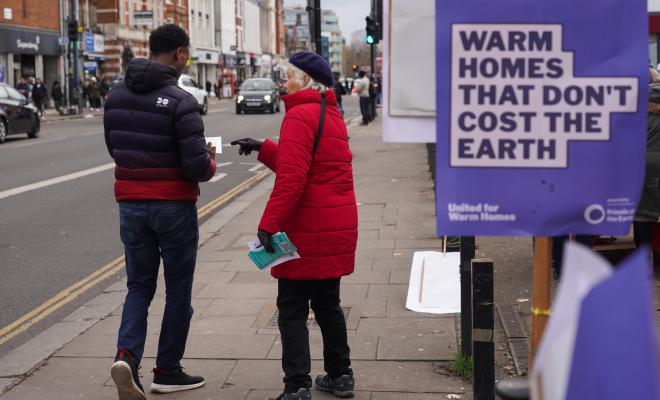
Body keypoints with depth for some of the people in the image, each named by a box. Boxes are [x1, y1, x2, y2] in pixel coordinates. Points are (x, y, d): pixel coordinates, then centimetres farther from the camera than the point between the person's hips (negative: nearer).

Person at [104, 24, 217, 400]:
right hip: (173, 206, -5)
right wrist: (210, 161, 2)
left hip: (131, 203, 5)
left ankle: (127, 355, -7)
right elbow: (197, 166, -20)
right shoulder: (180, 101, -17)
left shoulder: (116, 96, 3)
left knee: (140, 285, 15)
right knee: (178, 290, 11)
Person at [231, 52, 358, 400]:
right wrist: (263, 149, 19)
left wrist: (269, 225, -23)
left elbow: (291, 178, -24)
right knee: (328, 303, 19)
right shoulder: (332, 114, 15)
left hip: (307, 232, -9)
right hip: (338, 226, 9)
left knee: (292, 310, -2)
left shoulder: (300, 116, -15)